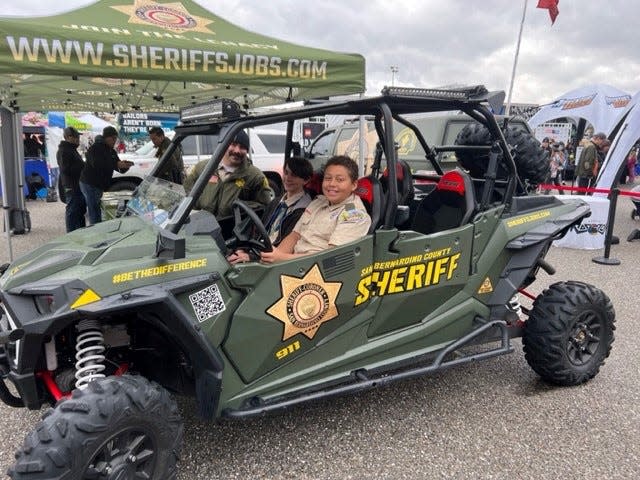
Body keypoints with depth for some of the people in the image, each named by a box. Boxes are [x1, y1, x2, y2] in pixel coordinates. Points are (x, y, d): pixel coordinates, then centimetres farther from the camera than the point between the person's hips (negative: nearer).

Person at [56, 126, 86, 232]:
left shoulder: (71, 149, 20)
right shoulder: (63, 151, -14)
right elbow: (66, 169, -22)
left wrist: (84, 165, 15)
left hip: (78, 185, 11)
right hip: (71, 187, -11)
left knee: (81, 210, 17)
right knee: (72, 211, -7)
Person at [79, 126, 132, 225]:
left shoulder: (112, 152, 16)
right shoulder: (95, 148, -9)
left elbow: (120, 169, 12)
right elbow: (97, 164, -27)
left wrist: (125, 166, -12)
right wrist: (116, 164, -33)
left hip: (100, 186, 8)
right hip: (89, 184, -8)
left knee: (97, 213, 11)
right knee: (94, 214, -10)